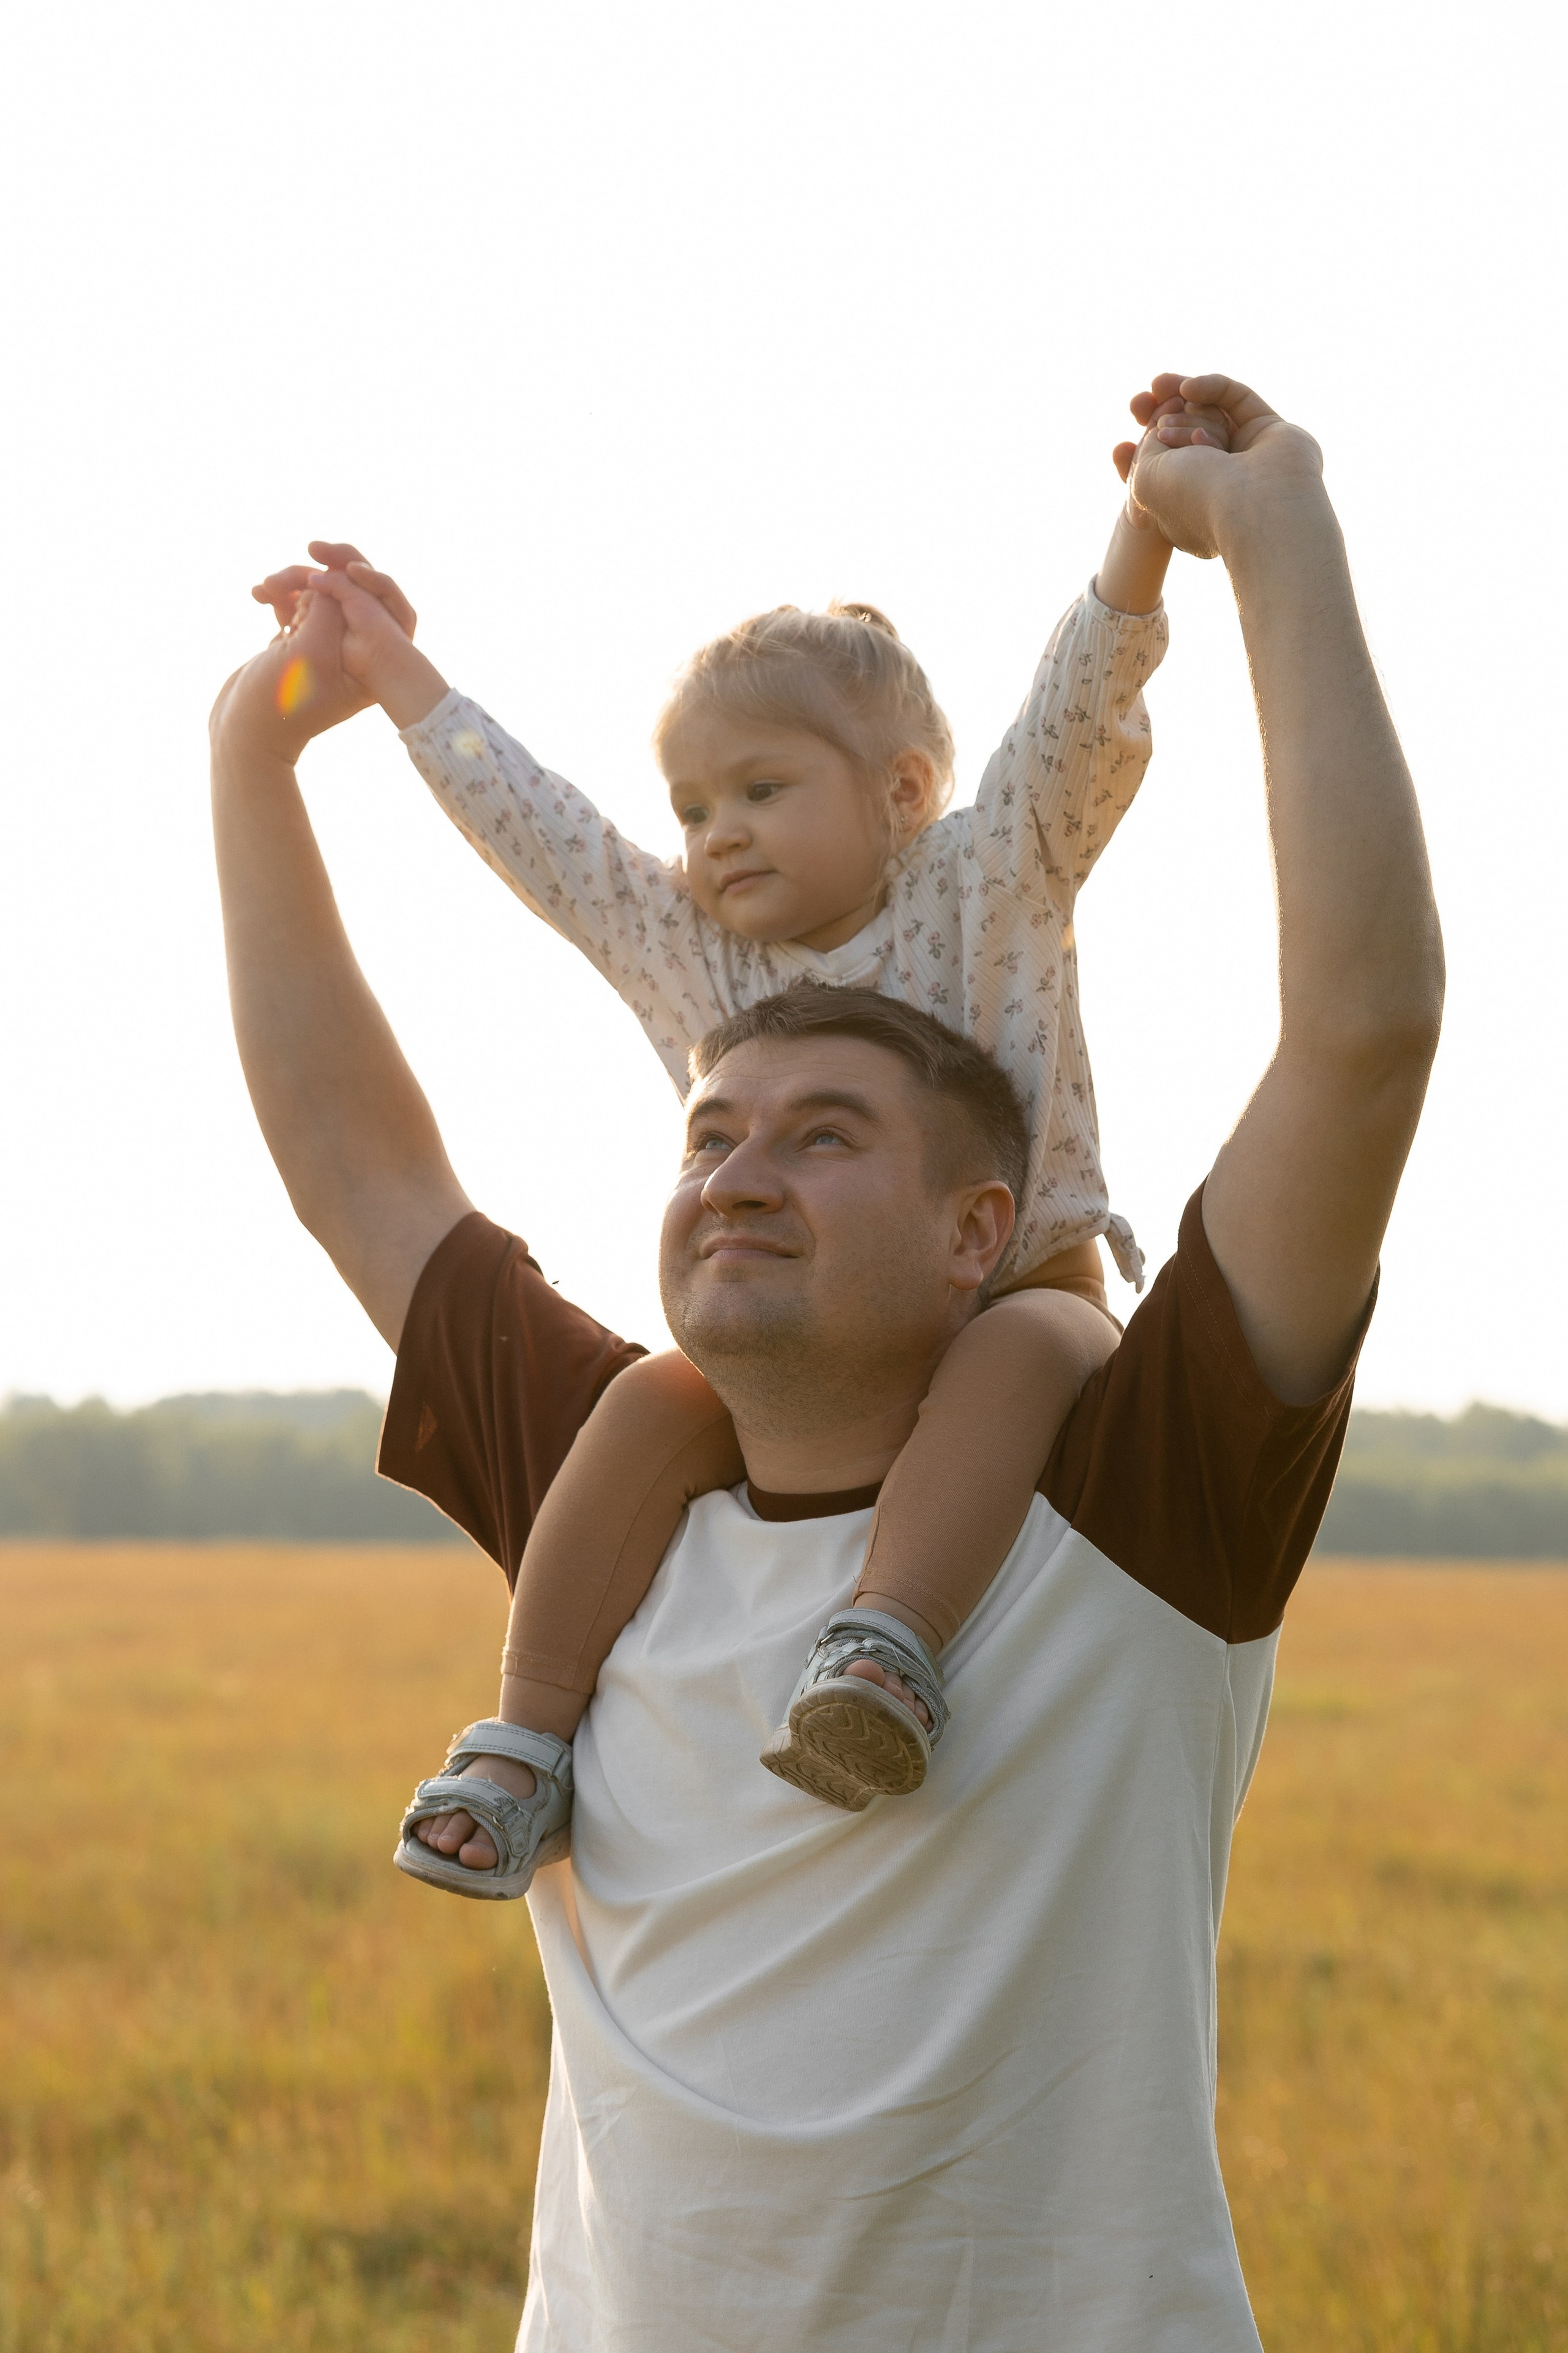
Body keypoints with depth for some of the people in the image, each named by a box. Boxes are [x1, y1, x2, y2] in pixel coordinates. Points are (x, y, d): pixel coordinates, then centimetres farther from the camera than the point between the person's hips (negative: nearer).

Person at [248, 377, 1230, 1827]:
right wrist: (397, 675, 24)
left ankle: (891, 1645, -53)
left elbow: (1076, 723, -11)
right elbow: (540, 833, 19)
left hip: (1012, 1298, -3)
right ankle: (531, 1735, -24)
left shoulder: (989, 889, 2)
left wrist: (1145, 537, -27)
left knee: (1023, 1351, -39)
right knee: (660, 1404, -27)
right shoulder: (687, 952, 13)